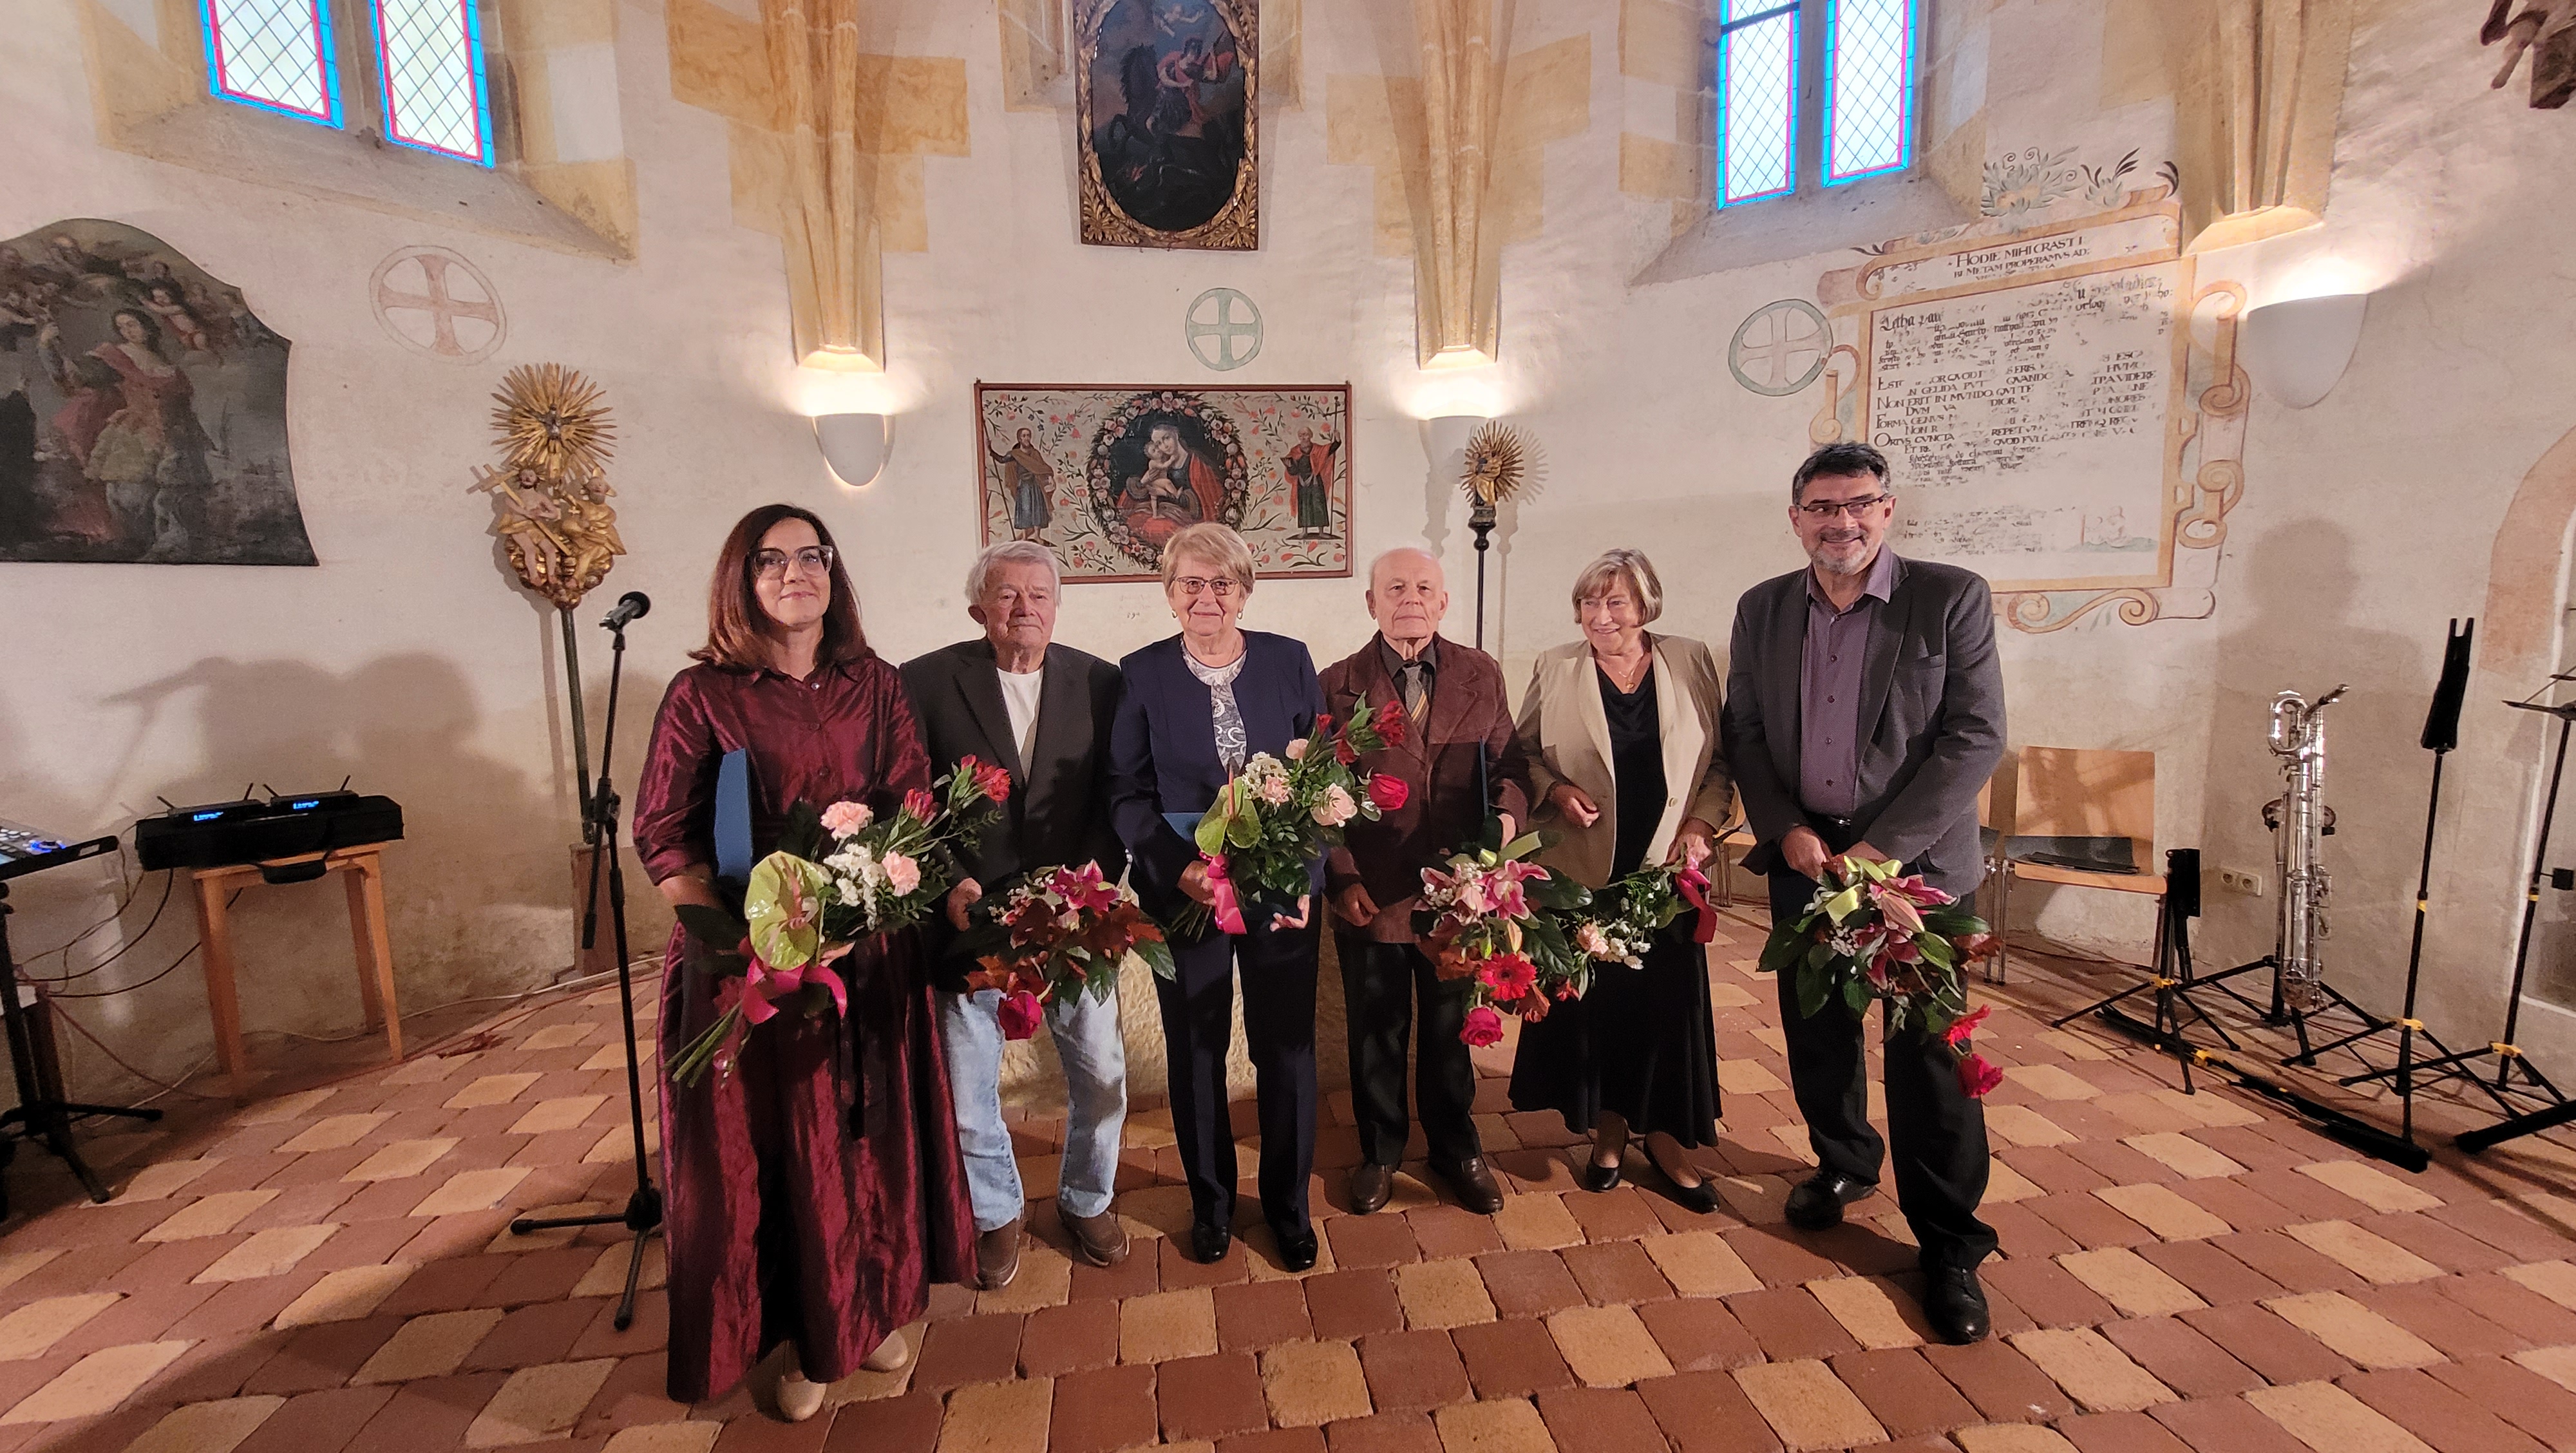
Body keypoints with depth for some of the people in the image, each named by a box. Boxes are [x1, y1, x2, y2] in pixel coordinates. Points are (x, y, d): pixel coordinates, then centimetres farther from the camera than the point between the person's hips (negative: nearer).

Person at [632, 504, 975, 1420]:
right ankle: (799, 1340, 33)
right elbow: (661, 836, -6)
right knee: (764, 1152, 11)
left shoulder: (875, 685, 3)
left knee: (870, 1136, 15)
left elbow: (913, 811, 1)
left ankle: (873, 1309, 38)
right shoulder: (701, 694, -4)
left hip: (869, 955, 3)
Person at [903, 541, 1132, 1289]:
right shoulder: (926, 682, -4)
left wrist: (1096, 881, -12)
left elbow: (1116, 799, 1)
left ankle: (1086, 1200, 39)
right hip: (971, 915, -1)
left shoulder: (1098, 681, 0)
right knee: (967, 1089, 14)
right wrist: (947, 884, -14)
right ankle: (996, 1213, 41)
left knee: (1101, 1073, 11)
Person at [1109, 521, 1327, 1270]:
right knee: (1195, 1054, 15)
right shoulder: (1142, 674, -2)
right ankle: (1210, 1202, 39)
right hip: (1184, 893, 0)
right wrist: (1180, 868, -20)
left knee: (1287, 1051, 11)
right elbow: (1127, 793, -5)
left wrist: (1306, 875, -13)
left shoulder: (1290, 661, -1)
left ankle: (1288, 1204, 36)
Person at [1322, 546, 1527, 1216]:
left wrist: (1509, 811, -19)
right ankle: (1379, 1152, 41)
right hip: (1371, 896, -1)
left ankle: (1456, 1148, 43)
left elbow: (1509, 764, 3)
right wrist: (1343, 877, -12)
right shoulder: (1338, 685, -4)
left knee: (1451, 1030, 20)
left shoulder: (1481, 675, 1)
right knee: (1376, 1034, 17)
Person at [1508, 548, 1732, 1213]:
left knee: (1668, 1001, 6)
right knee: (1591, 1001, 7)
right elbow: (1522, 753, 5)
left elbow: (1723, 759, 6)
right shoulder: (1554, 669, 0)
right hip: (1582, 871, 0)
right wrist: (1555, 790, -12)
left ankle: (1663, 1135, 27)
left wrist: (1702, 822, -6)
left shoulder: (1692, 663, 2)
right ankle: (1608, 1128, 28)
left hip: (1667, 869, 1)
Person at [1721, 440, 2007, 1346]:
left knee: (1930, 1051, 2)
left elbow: (1975, 738, -10)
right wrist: (1787, 830, -7)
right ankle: (1843, 1163, 39)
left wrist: (1883, 847, -15)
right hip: (1803, 856, 4)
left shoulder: (1952, 598, -6)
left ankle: (1949, 1243, 19)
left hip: (1915, 859, -3)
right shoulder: (1762, 609, 5)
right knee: (1816, 1030, 15)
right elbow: (1744, 733, 6)